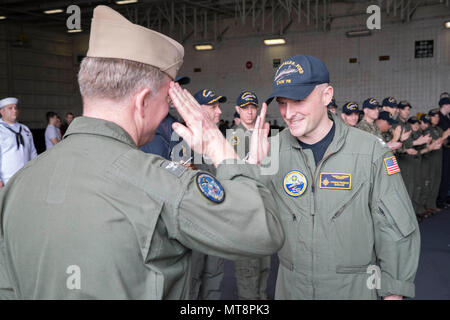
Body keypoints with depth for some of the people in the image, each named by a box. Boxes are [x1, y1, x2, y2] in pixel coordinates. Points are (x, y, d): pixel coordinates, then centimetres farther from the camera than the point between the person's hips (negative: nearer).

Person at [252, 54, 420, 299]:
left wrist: (394, 292, -6)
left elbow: (396, 232, -7)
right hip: (291, 287, 2)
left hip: (354, 288, -2)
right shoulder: (271, 149, -7)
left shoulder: (371, 150, -13)